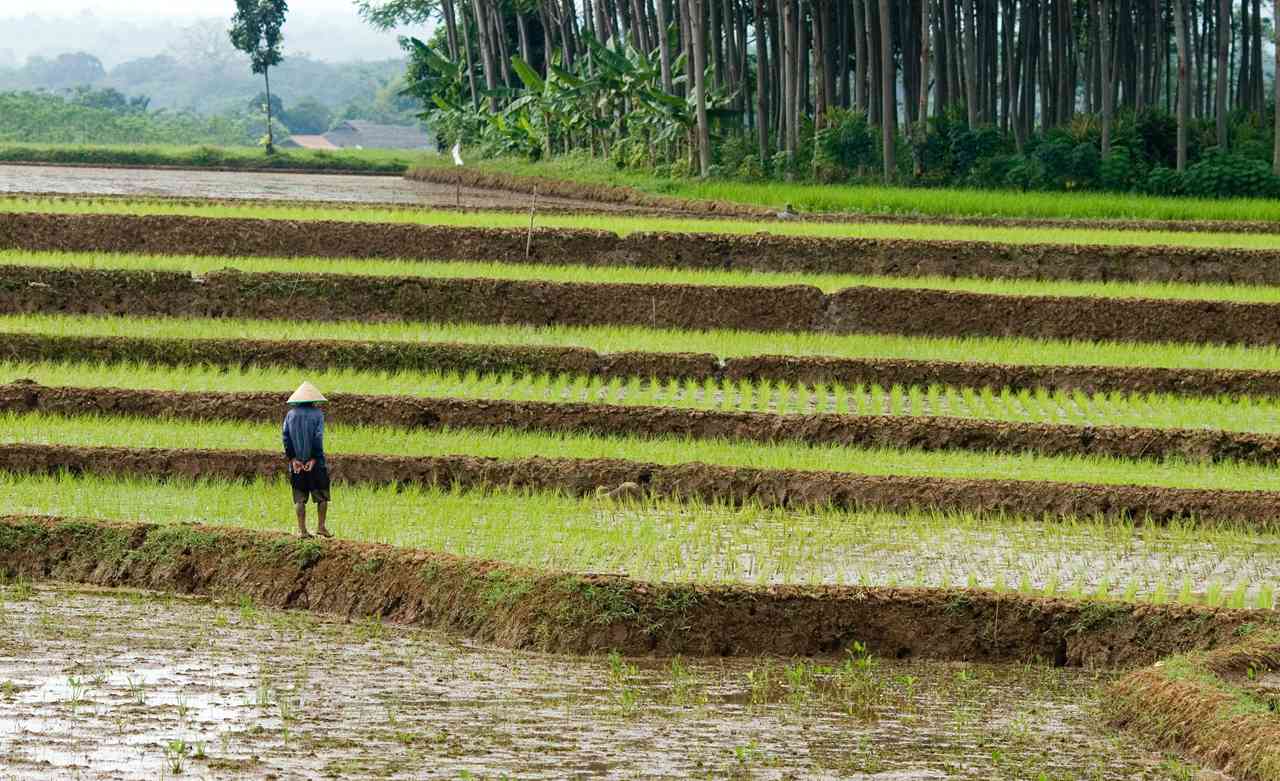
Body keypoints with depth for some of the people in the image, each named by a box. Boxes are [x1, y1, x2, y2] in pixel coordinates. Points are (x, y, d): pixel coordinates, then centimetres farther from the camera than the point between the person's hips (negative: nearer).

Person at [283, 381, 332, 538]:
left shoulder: (290, 415, 6)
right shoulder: (317, 414, -4)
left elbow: (286, 437, -3)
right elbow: (318, 438, -13)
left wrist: (293, 458, -5)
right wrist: (314, 459, -11)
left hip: (296, 462, 3)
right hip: (316, 463, -3)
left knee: (299, 499, 5)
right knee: (322, 496, 9)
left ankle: (302, 530, 3)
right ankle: (321, 527, 5)